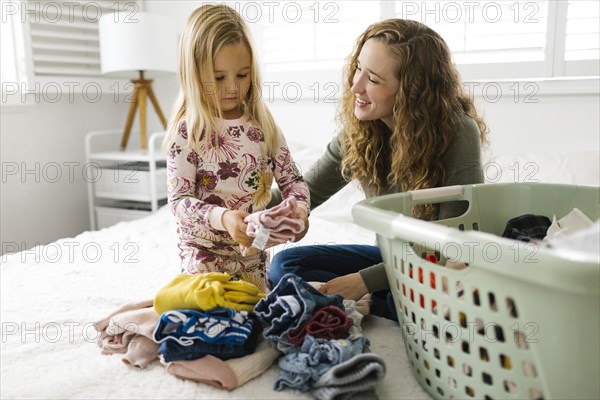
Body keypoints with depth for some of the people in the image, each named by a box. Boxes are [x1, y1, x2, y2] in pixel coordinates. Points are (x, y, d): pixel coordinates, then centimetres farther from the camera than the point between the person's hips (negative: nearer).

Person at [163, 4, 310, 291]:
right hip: (205, 251, -4)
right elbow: (179, 200, -18)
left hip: (253, 247, 4)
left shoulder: (262, 123, -3)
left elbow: (292, 179, 0)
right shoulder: (187, 130, -15)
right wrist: (223, 218, -36)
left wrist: (299, 208, -21)